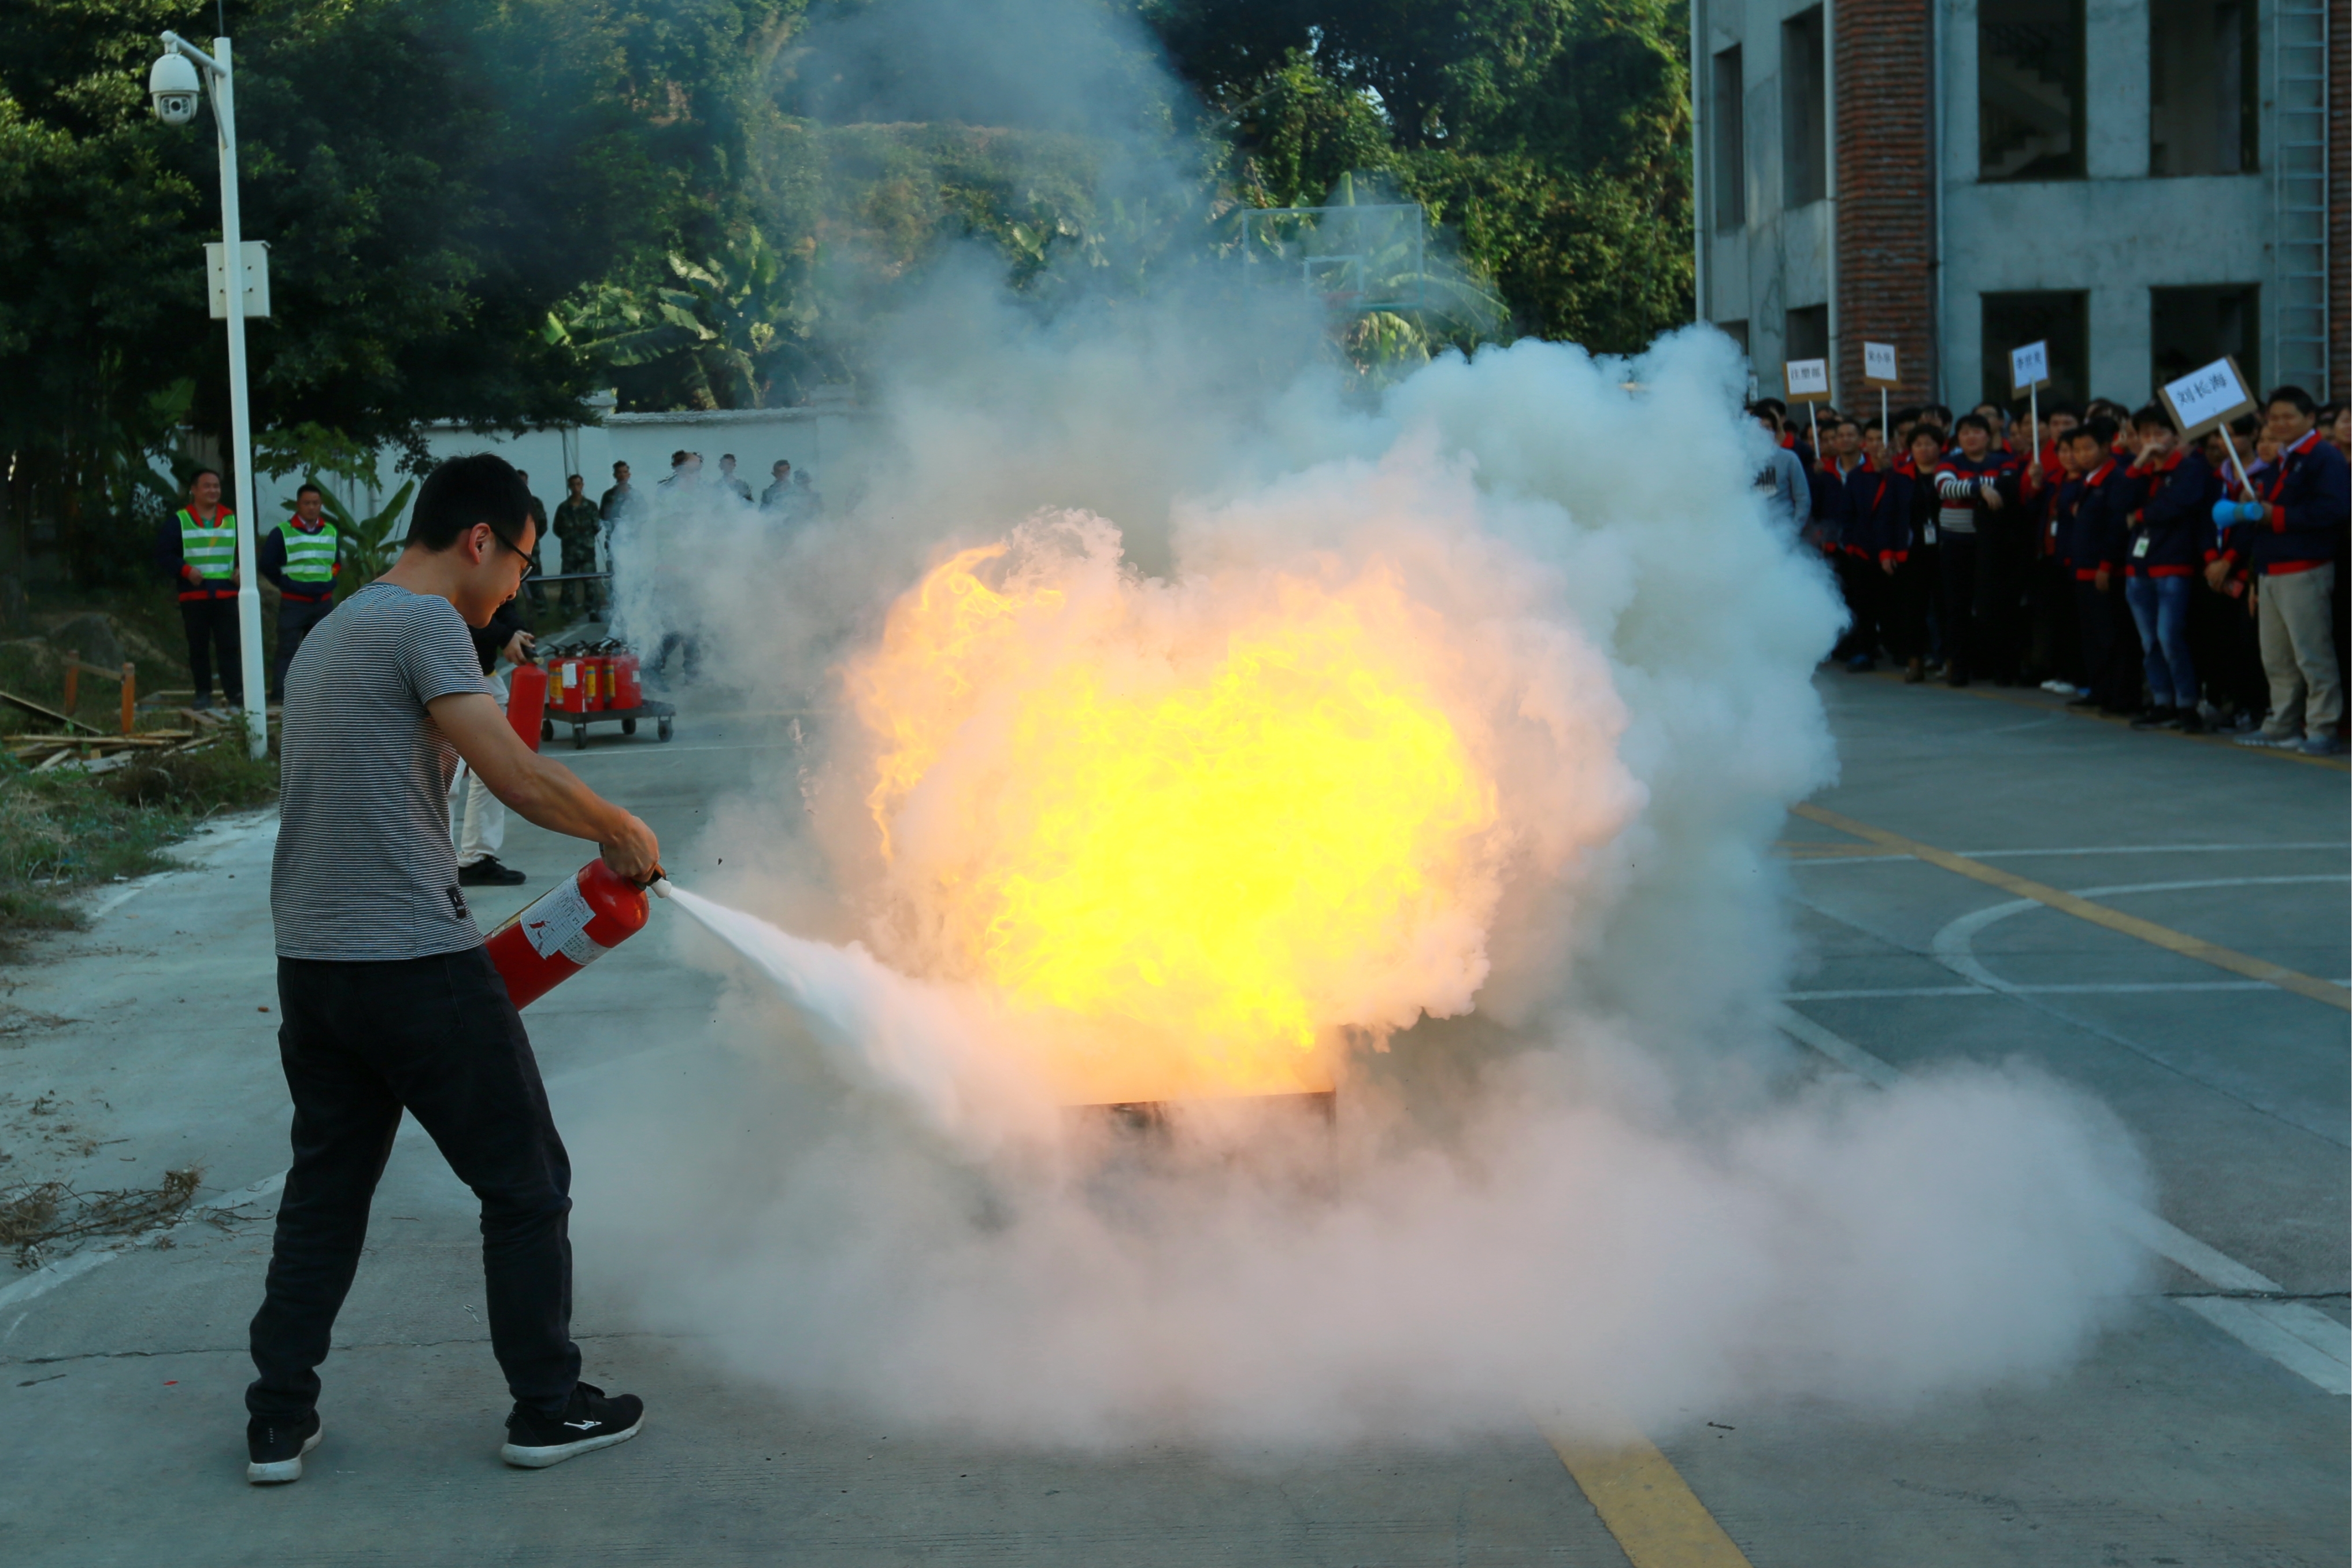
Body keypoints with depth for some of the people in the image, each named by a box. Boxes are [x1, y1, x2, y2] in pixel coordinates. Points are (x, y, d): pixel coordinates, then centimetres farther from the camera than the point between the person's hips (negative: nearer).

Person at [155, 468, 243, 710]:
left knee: (229, 645, -4)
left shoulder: (232, 520, 12)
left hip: (226, 595, 1)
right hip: (193, 596, -1)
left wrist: (242, 570, -3)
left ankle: (236, 693, -5)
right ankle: (203, 694, 12)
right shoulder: (178, 521, 4)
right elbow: (163, 555, 1)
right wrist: (185, 570, -14)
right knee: (198, 647, 4)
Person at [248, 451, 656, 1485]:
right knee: (525, 1186, 6)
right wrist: (621, 831, -2)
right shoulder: (423, 622, -11)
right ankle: (546, 1408, 16)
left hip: (312, 963, 9)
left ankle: (279, 1422, 19)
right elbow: (516, 777, -19)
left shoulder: (329, 636, 18)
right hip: (416, 963, -9)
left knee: (324, 1193, 17)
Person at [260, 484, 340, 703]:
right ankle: (279, 693, -6)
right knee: (287, 649, -7)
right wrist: (286, 584, 2)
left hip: (324, 603, 4)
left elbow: (338, 563, 22)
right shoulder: (282, 533, -5)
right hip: (293, 603, -4)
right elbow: (268, 565, 1)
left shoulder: (331, 533, 9)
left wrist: (328, 580, 8)